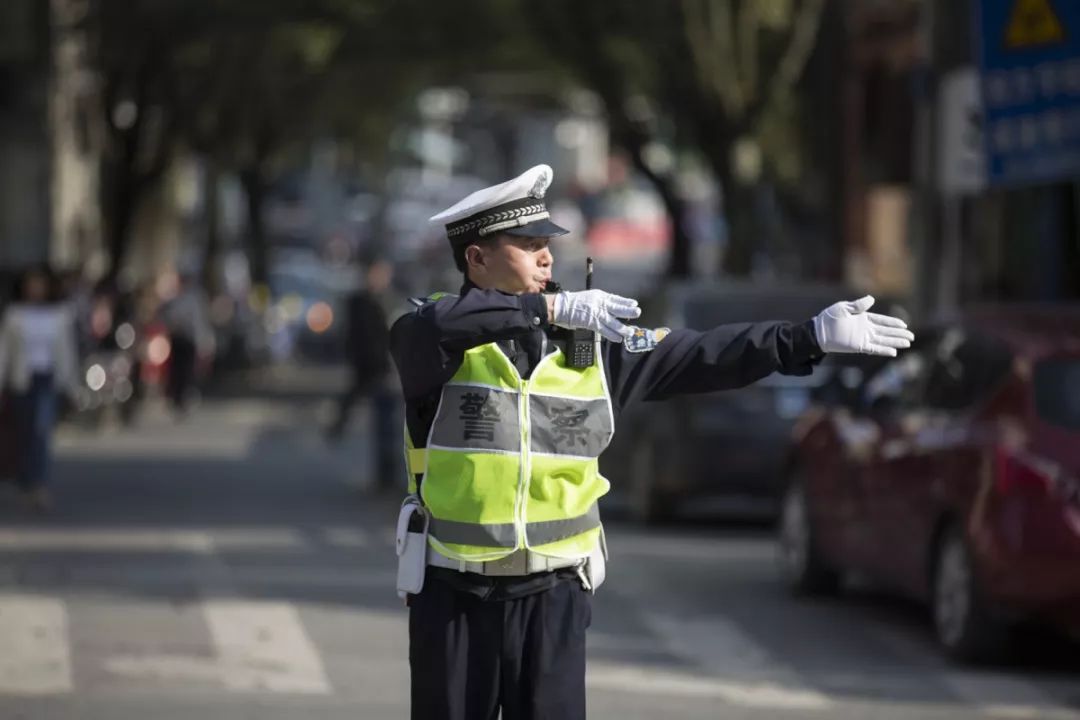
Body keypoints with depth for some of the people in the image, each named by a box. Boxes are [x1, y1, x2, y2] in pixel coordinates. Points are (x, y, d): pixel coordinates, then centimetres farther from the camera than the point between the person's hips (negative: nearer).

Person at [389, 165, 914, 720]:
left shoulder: (587, 345, 4)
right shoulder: (441, 339, -8)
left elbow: (699, 357, 5)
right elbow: (430, 327, -33)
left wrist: (812, 337, -2)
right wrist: (551, 306, -38)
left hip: (552, 595, 2)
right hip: (453, 593, -2)